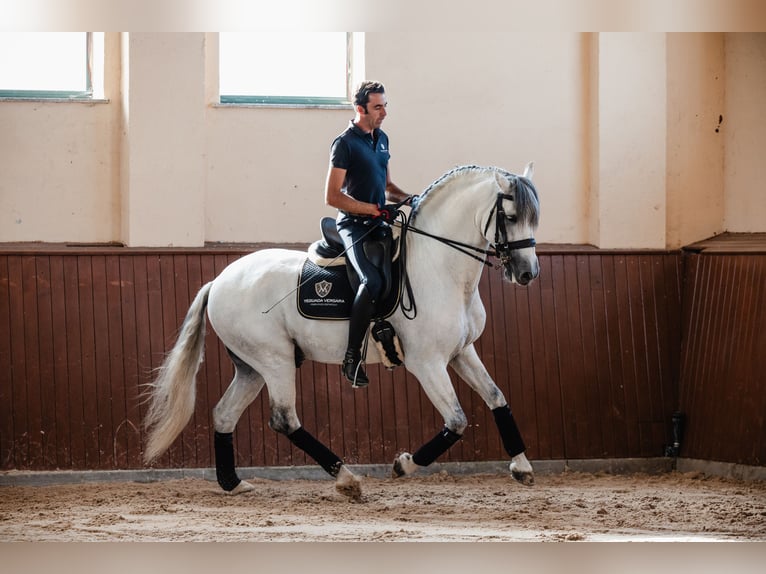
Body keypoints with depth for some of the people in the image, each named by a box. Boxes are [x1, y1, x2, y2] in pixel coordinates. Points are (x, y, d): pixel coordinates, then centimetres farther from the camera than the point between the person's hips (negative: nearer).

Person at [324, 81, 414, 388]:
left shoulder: (382, 139, 14)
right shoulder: (345, 143, -10)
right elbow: (332, 196, -14)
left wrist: (406, 198, 6)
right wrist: (373, 209, -18)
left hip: (379, 224, 8)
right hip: (353, 225, -8)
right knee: (373, 280, -28)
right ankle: (352, 358, -23)